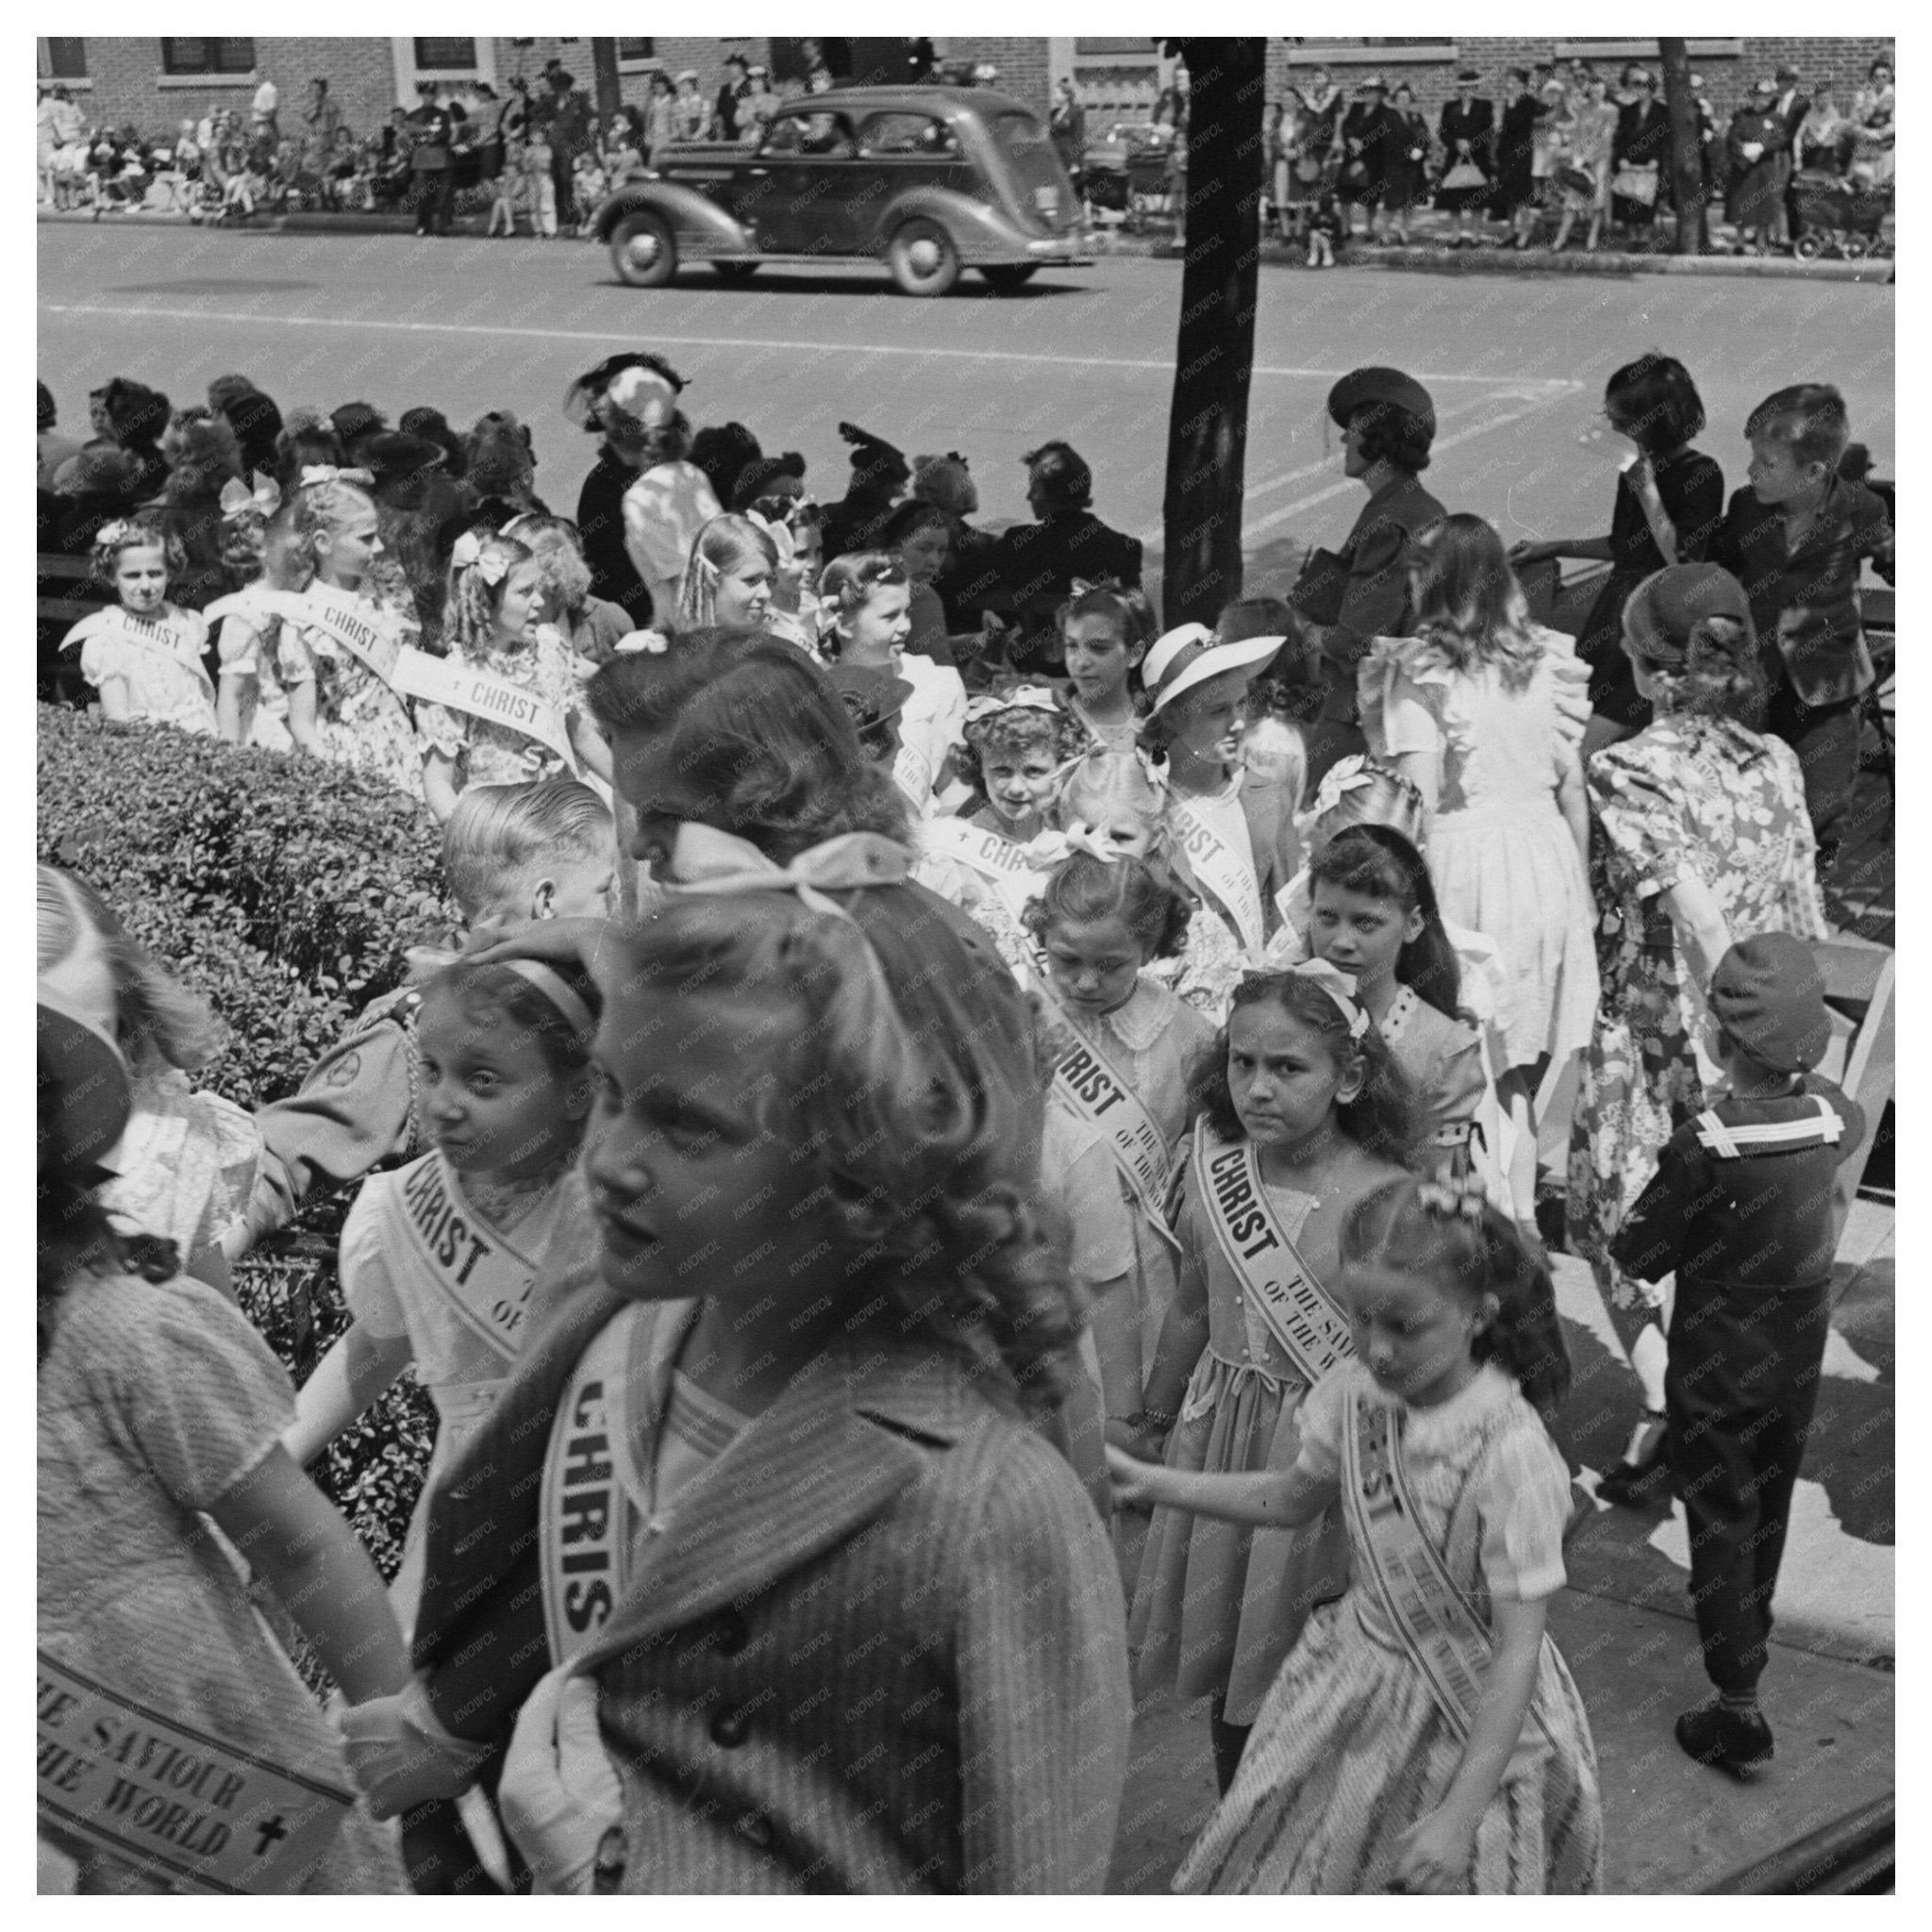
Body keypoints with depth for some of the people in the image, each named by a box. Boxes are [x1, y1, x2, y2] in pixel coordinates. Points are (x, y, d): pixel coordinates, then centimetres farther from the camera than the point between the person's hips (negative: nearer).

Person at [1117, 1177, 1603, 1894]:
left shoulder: (1511, 1454, -29)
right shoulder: (1356, 1389, -13)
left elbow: (1517, 1652, -25)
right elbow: (1294, 1497, 8)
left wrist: (1460, 1816, -27)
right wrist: (1153, 1483, 0)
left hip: (1469, 1718, -5)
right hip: (1355, 1683, 5)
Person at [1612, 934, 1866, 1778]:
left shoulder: (1703, 1149, -31)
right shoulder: (1837, 1118, -16)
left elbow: (1641, 1257, -19)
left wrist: (1642, 1205, -2)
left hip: (1717, 1366, -5)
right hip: (1800, 1359, 5)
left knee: (1721, 1520, 7)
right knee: (1769, 1504, 26)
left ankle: (1741, 1711, 10)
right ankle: (1750, 1630, 50)